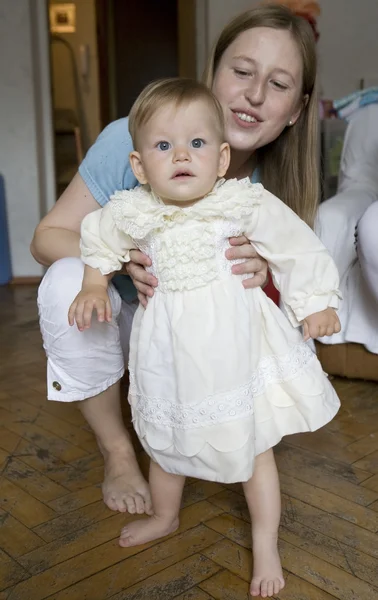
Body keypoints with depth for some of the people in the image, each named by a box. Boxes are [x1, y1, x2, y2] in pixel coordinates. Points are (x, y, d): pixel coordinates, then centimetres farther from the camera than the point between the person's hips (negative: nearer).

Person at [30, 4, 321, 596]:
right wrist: (122, 258, -40)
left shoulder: (270, 188, -14)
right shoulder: (132, 139, -24)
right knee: (66, 280, -33)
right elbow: (48, 235, -18)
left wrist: (259, 274, -35)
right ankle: (117, 452, -10)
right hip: (121, 316, -1)